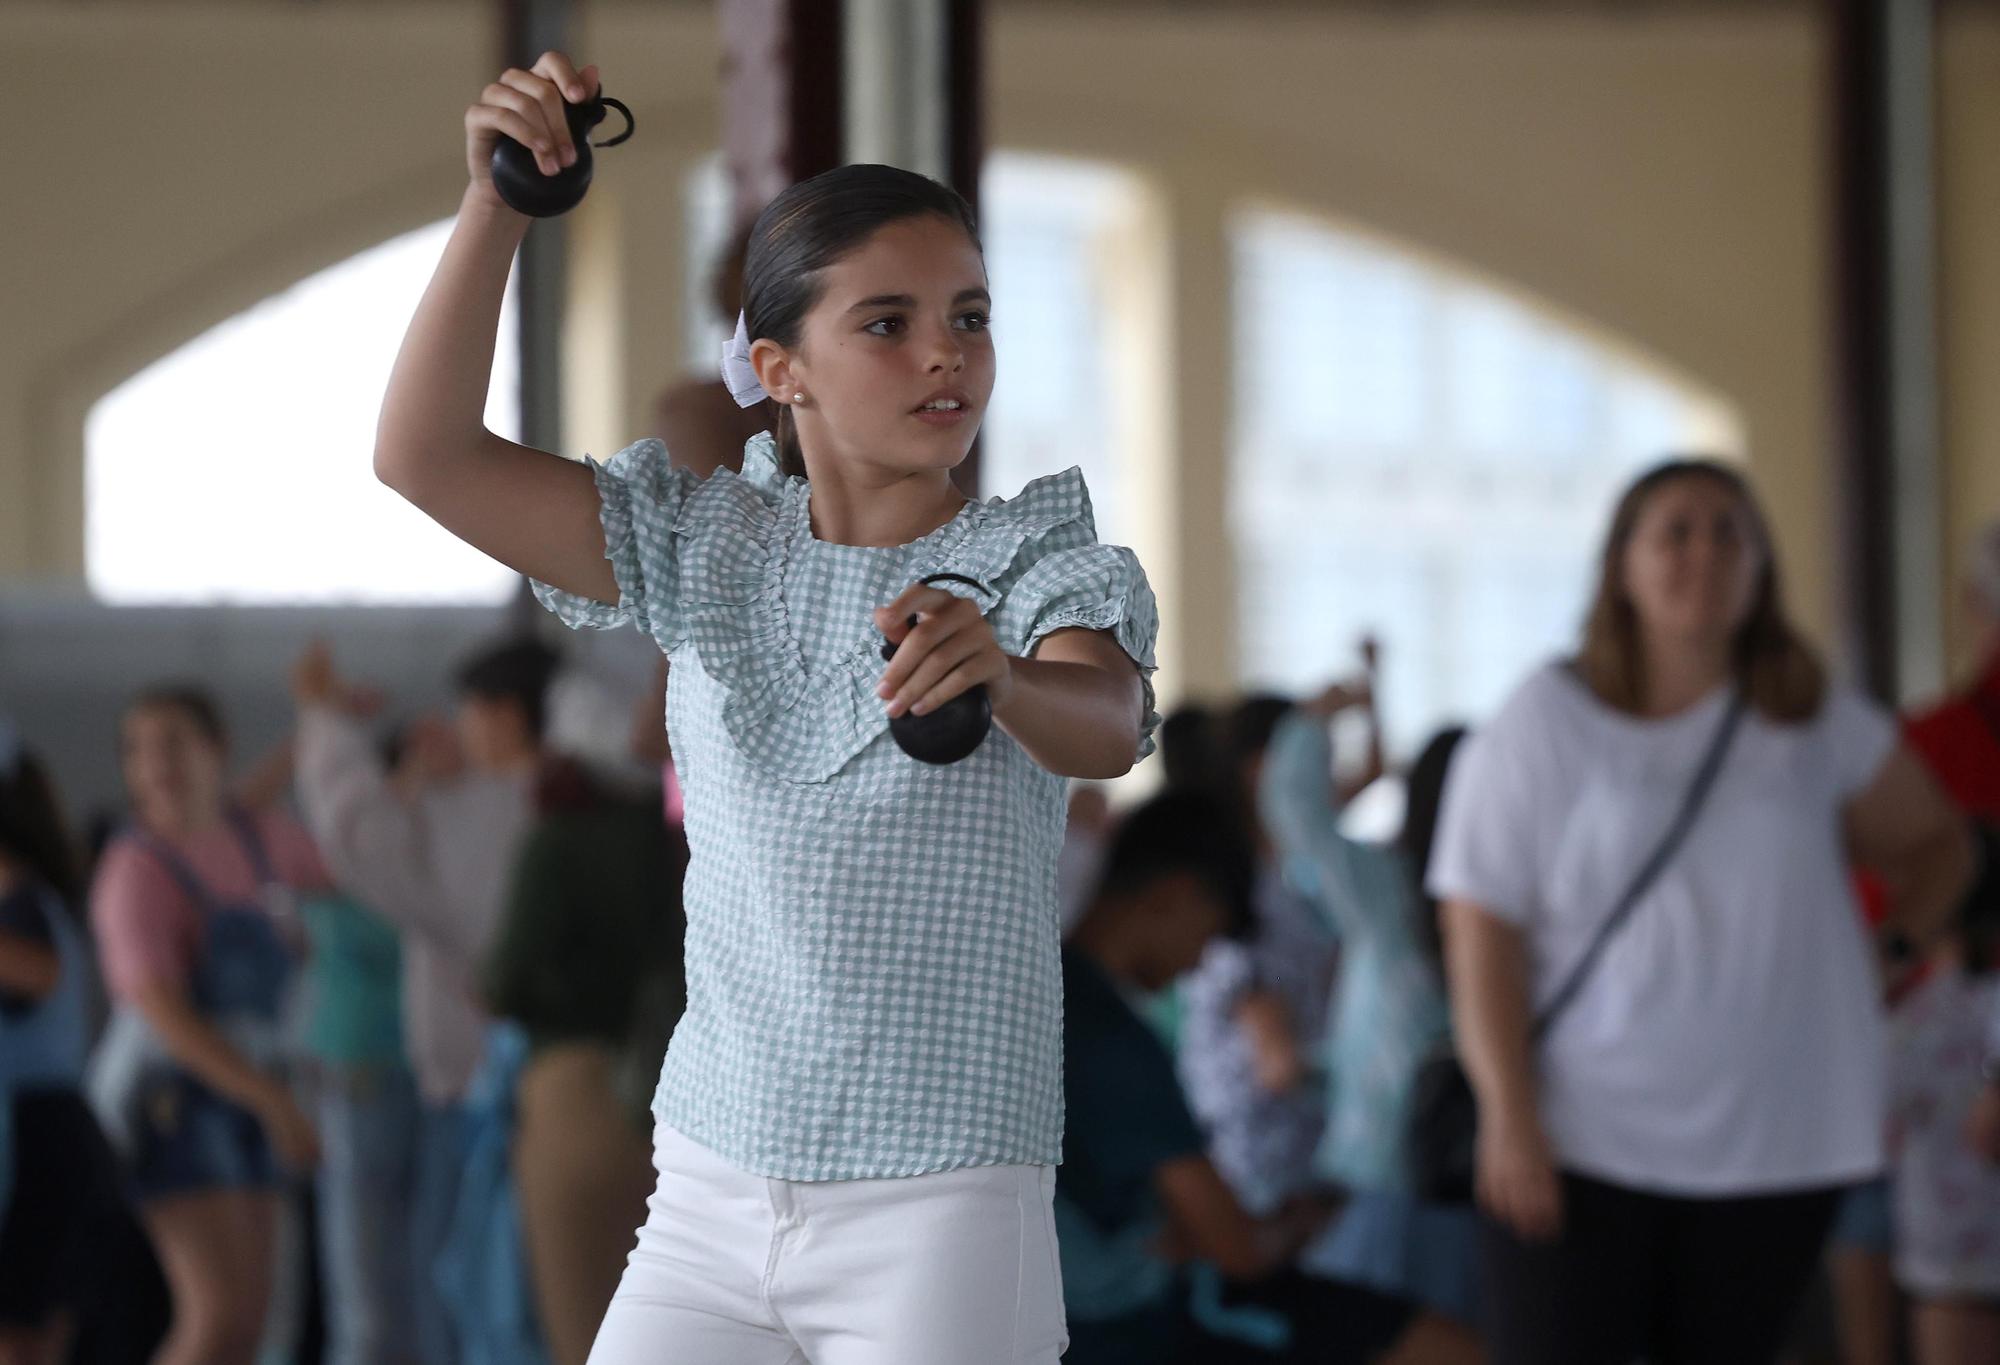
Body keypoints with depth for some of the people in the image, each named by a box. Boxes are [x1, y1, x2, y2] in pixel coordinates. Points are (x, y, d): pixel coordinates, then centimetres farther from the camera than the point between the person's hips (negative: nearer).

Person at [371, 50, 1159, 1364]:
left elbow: (1108, 726, -27)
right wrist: (498, 205, -8)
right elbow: (427, 454, 1)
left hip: (941, 1209, -4)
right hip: (711, 1191, 4)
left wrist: (1000, 674, -50)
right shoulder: (712, 551, 6)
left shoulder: (1030, 555, -6)